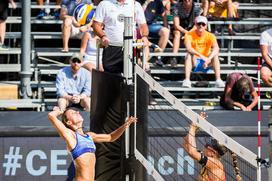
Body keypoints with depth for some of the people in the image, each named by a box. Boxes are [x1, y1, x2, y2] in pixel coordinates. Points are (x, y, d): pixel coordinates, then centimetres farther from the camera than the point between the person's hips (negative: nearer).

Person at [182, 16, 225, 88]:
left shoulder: (210, 36, -6)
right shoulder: (189, 35, -9)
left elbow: (216, 48, -24)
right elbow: (188, 48, -28)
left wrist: (208, 59, -41)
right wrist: (201, 56, -43)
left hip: (206, 64, 1)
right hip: (194, 63, -1)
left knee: (215, 55, -25)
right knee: (189, 54, -29)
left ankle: (218, 80, -32)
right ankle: (187, 80, -37)